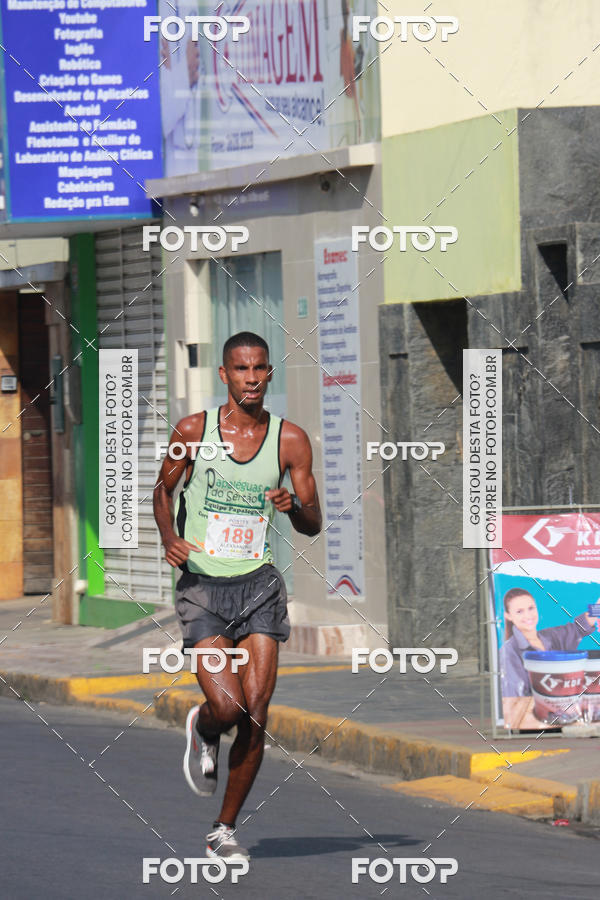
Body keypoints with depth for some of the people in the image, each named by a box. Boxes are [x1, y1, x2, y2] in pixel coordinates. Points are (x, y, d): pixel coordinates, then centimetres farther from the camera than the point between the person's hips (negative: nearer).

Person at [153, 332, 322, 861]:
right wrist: (169, 536, -4)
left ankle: (225, 829, 11)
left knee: (256, 717, -6)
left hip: (258, 584, 2)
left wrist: (295, 506, -16)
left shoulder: (290, 440, 1)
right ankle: (202, 732, 23)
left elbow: (314, 525, 7)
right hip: (202, 584, -2)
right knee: (227, 707, -16)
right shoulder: (194, 431, -1)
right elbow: (164, 488, 15)